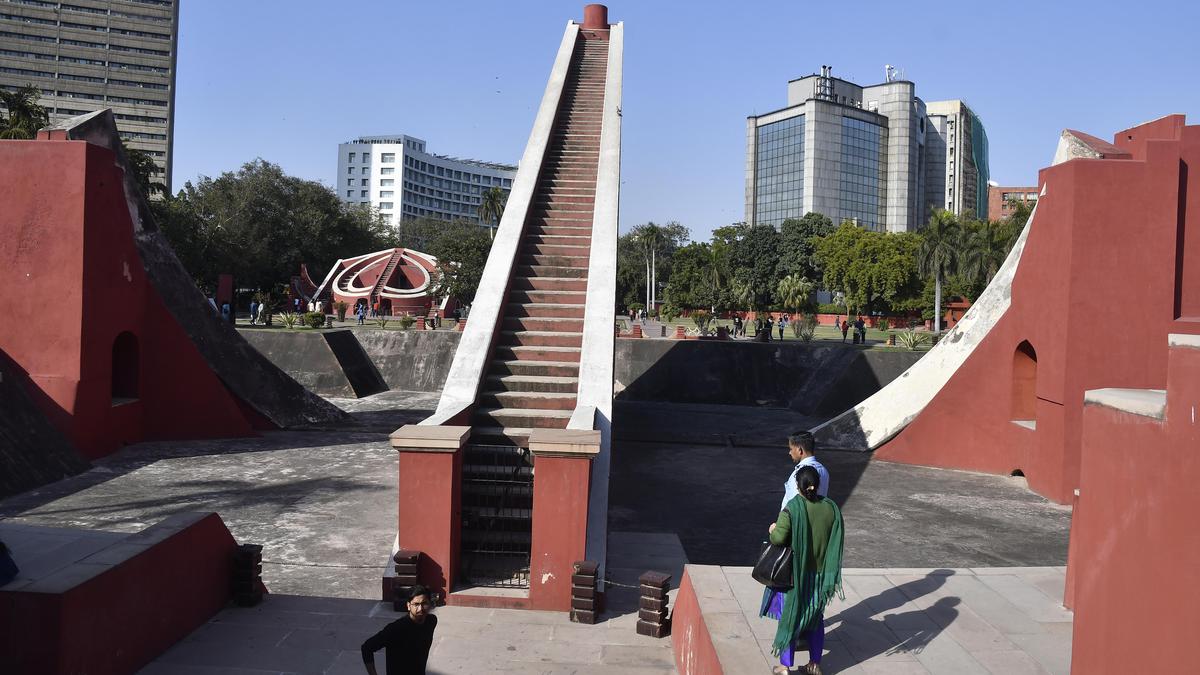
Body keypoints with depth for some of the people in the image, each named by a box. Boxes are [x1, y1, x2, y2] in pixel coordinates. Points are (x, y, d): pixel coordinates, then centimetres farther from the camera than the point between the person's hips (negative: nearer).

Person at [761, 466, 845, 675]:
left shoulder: (792, 509, -18)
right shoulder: (831, 508, -6)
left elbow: (779, 538, -24)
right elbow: (839, 539, -1)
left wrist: (773, 530, -3)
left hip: (795, 574, -3)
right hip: (820, 574, 4)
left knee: (790, 616, 9)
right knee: (815, 618, 18)